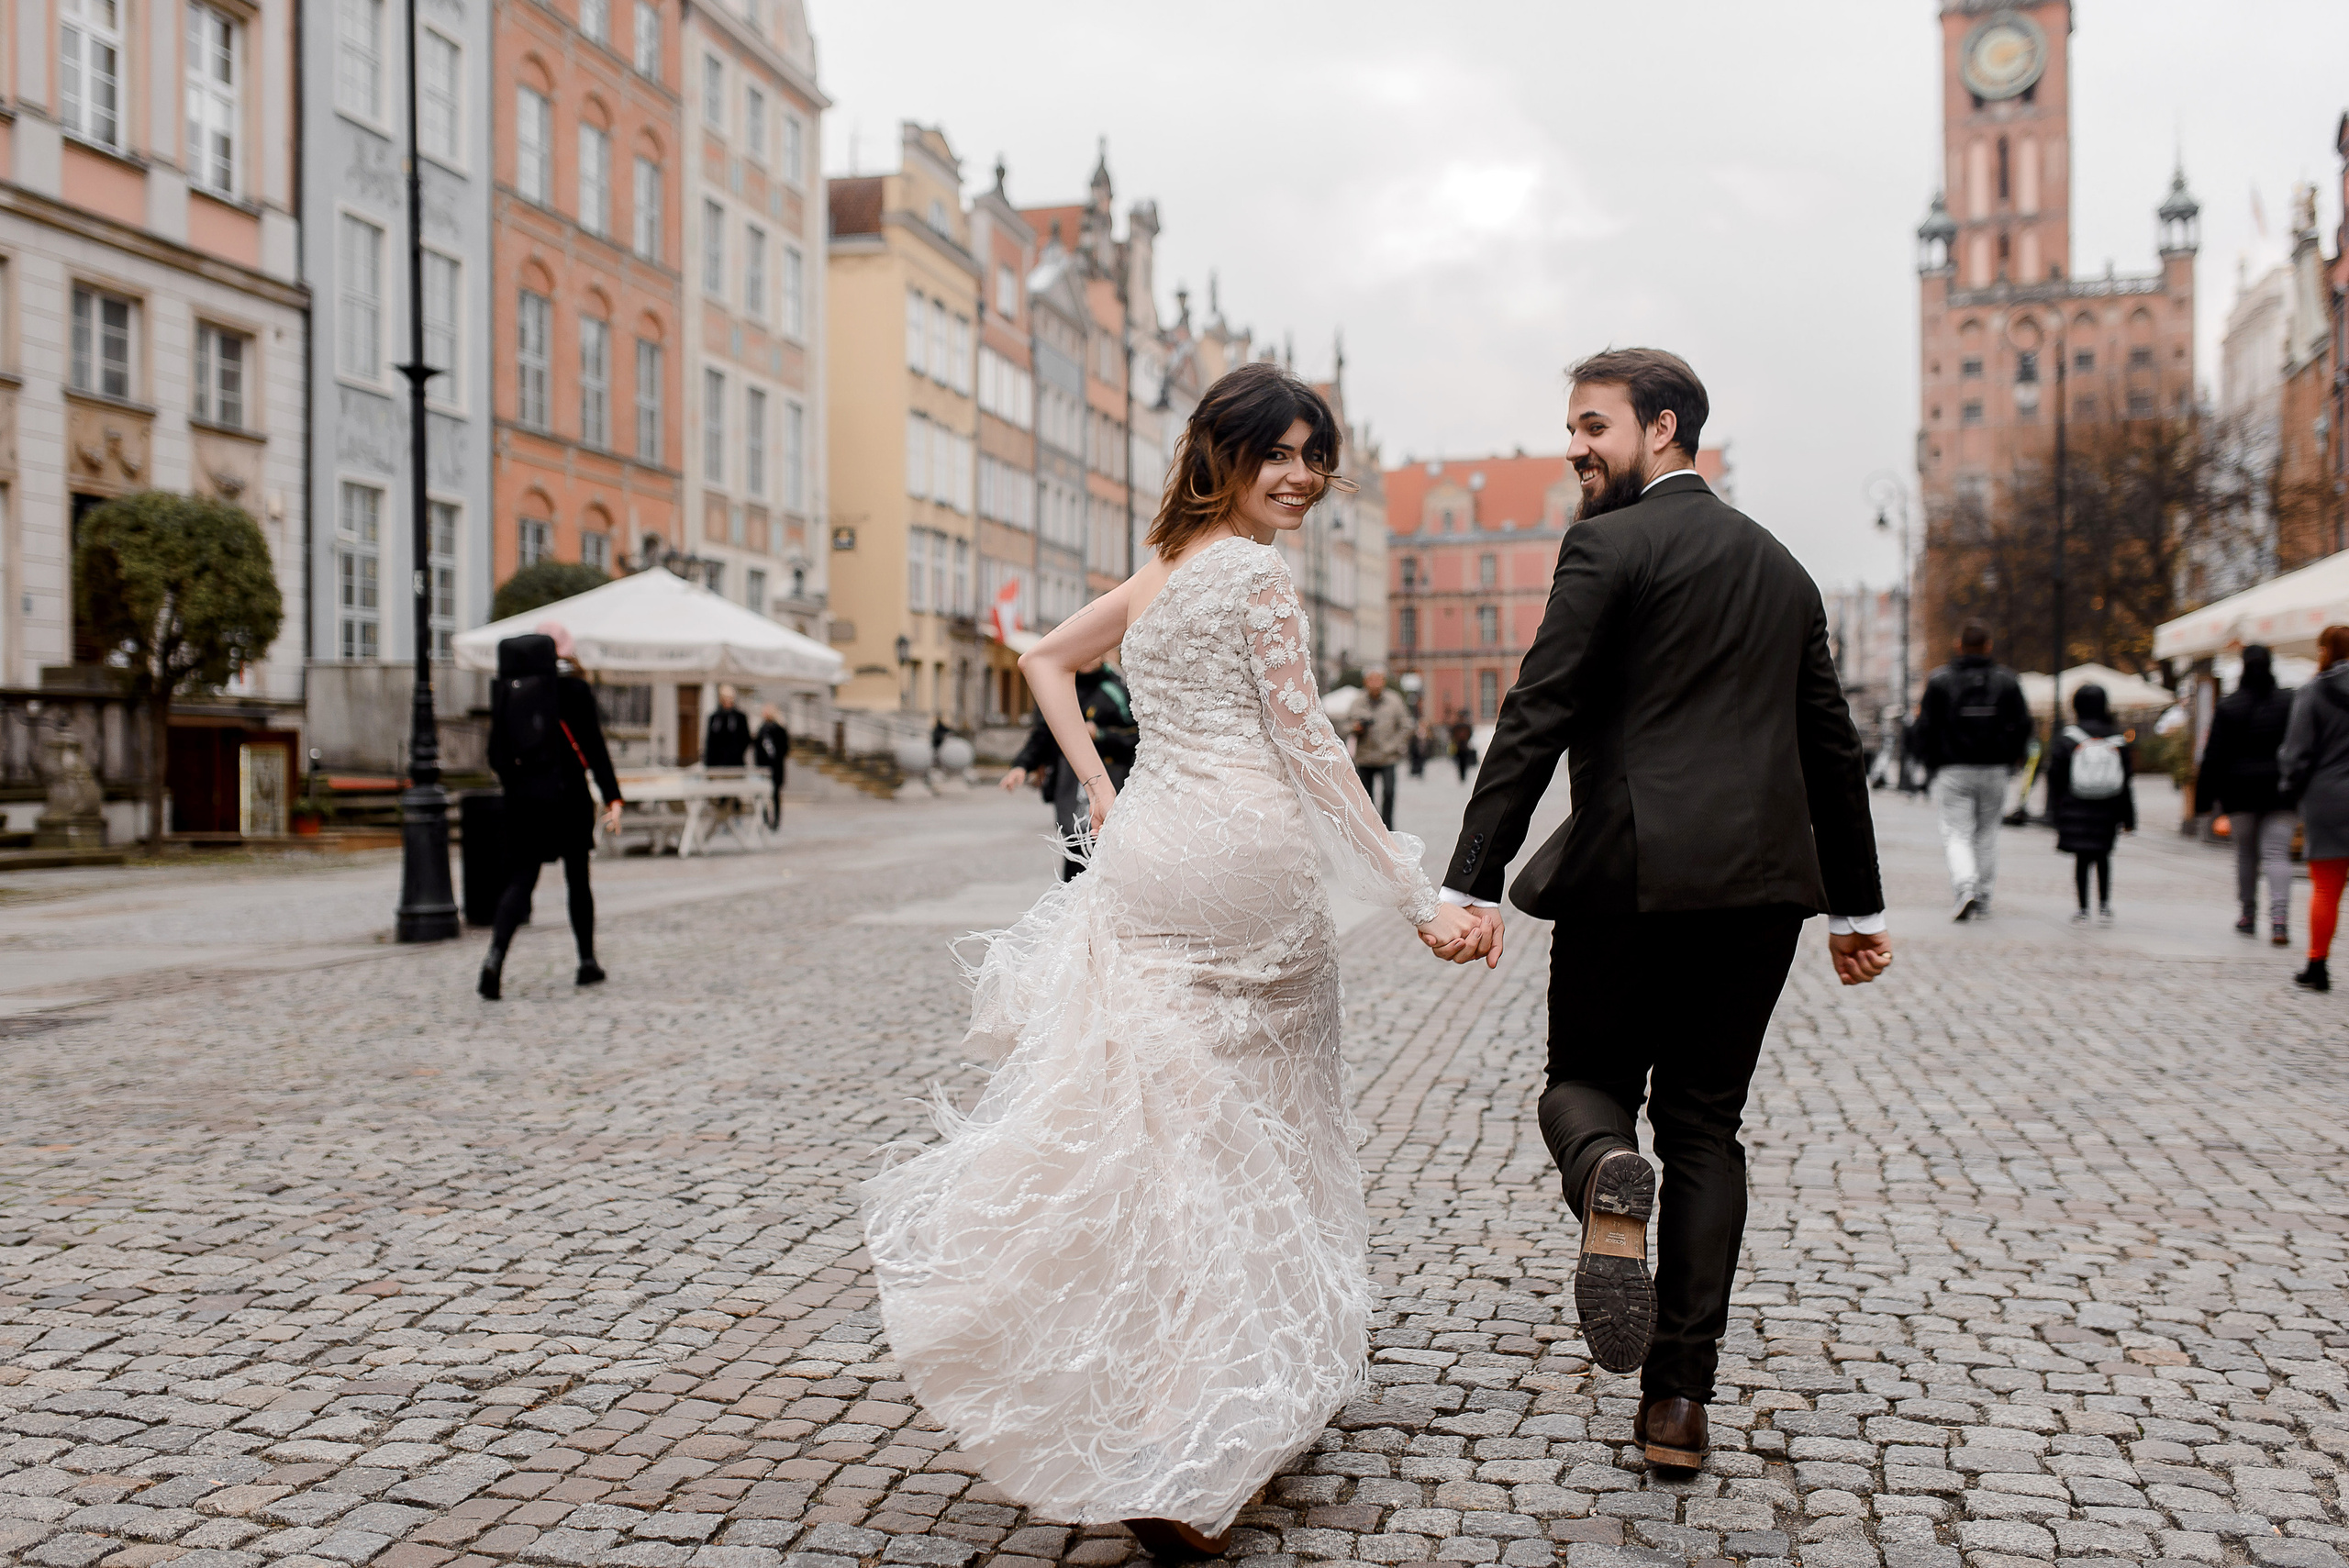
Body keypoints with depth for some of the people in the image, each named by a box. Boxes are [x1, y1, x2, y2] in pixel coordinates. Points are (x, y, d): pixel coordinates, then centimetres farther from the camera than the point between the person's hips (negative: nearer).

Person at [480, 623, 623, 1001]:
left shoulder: (507, 689, 4)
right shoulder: (574, 688, -6)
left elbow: (495, 754, 6)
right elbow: (594, 747, -9)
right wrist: (612, 798, -6)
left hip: (522, 799, 3)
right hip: (567, 796, -3)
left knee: (522, 879, 5)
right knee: (578, 880, 11)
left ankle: (495, 956, -17)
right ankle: (588, 963, 18)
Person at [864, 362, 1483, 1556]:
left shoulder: (1162, 571, 15)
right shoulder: (1253, 572, -9)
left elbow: (1046, 658, 26)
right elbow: (1308, 750, -13)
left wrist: (1097, 787, 19)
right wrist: (1417, 896, -11)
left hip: (1147, 859, 7)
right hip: (1244, 865, -7)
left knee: (1166, 1132, 12)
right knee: (1239, 1137, 3)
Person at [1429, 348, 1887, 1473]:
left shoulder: (1610, 544, -3)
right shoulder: (1782, 567, 18)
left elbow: (1536, 719, -12)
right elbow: (1833, 750, 20)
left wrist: (1472, 882, -14)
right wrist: (1857, 905, 25)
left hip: (1632, 873, -5)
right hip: (1761, 883, 5)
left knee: (1587, 1081, 13)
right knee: (1704, 1127, 10)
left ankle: (1606, 1175, -23)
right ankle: (1677, 1399, 8)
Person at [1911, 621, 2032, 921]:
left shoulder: (1939, 680, -3)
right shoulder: (2006, 680, 4)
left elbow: (1925, 726, -3)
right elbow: (2022, 725, 5)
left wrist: (1931, 764, 9)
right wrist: (2010, 761, 17)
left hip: (1953, 772, -2)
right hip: (1995, 771, 2)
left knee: (1956, 833, 0)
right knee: (1986, 834, 13)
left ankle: (1965, 887, -22)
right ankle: (1983, 896, 16)